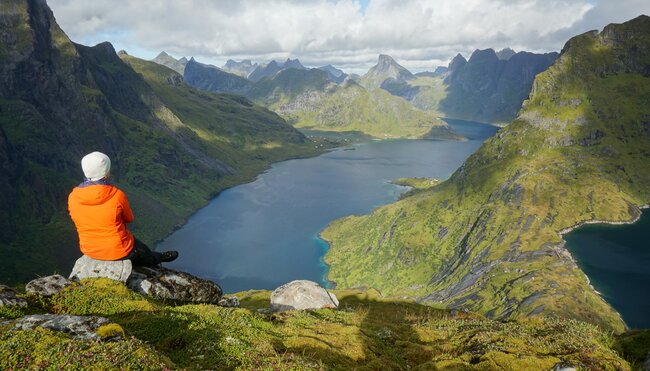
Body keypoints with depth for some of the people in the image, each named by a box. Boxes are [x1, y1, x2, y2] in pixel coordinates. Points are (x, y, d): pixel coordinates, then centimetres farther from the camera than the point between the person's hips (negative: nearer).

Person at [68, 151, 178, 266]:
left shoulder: (72, 197, -12)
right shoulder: (117, 195, -23)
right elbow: (129, 218, -6)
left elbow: (80, 219, 5)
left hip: (90, 251, 4)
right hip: (119, 251, -4)